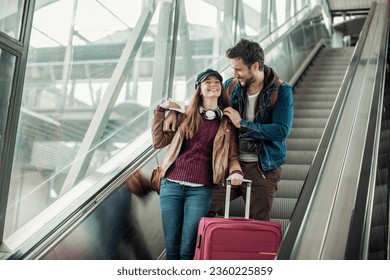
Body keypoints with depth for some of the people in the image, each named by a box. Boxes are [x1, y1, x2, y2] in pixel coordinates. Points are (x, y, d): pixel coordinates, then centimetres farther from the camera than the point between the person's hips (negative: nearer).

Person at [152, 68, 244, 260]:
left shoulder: (227, 122, 9)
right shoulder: (186, 115, 12)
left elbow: (232, 156, 7)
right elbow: (158, 142, 10)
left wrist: (236, 171, -13)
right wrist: (161, 111, 7)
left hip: (200, 189, -1)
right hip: (171, 185, 2)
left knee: (187, 249, -3)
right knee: (171, 247, 5)